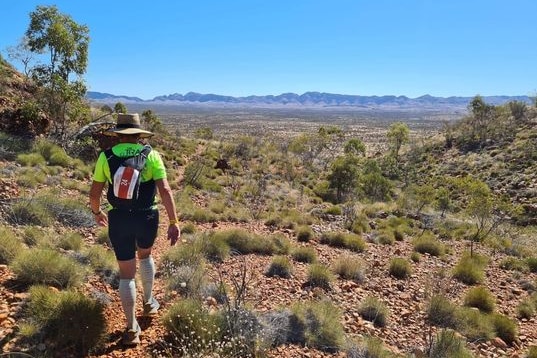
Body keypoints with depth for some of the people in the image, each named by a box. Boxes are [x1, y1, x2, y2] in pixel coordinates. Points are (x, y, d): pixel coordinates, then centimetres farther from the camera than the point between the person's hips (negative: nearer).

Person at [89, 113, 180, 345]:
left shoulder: (106, 156, 0)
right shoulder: (151, 155, -3)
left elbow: (94, 193, 3)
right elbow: (165, 190, -12)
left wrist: (97, 213, 23)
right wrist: (174, 223, -10)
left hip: (119, 219, -1)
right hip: (147, 216, 1)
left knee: (126, 273, 9)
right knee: (145, 255, 30)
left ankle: (132, 328, 16)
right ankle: (149, 303, 43)